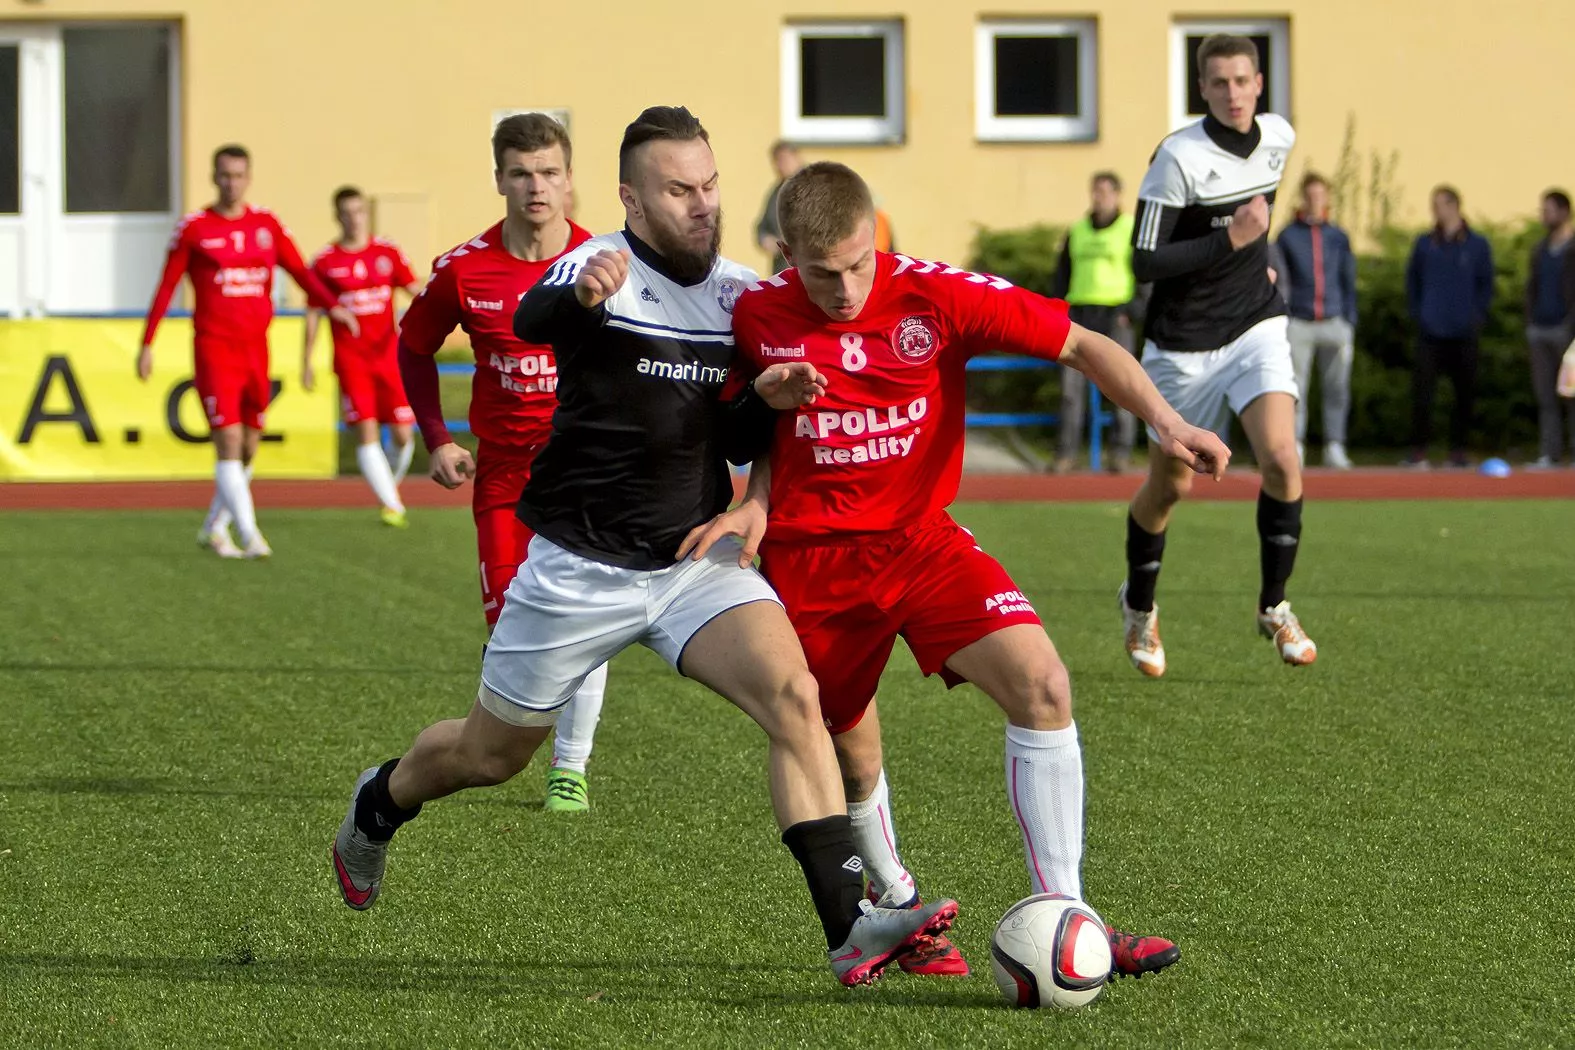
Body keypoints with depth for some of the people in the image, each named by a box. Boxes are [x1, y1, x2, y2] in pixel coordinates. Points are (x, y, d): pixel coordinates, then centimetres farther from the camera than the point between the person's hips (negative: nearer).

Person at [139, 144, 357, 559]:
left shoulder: (266, 224, 8)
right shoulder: (193, 228, -1)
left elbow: (300, 271, 8)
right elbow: (167, 287, 3)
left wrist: (332, 305, -8)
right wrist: (147, 343, 1)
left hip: (256, 346, 4)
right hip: (214, 348, -4)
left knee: (249, 447, 9)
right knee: (229, 441, -14)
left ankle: (214, 528, 25)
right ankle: (249, 535, -16)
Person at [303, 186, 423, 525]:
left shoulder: (388, 252, 6)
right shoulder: (325, 262, 1)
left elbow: (415, 292, 7)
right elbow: (313, 313, 6)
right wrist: (307, 362, 3)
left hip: (389, 354, 2)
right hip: (350, 357, -2)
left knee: (403, 433, 0)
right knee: (366, 432, -13)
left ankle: (394, 482, 30)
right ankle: (392, 505, -14)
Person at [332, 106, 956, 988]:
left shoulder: (741, 293, 3)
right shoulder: (602, 270, -15)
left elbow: (731, 442, 9)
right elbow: (532, 320, -38)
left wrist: (767, 401, -14)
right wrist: (579, 295, -62)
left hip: (698, 559, 4)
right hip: (581, 569, -4)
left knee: (793, 693, -22)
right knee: (491, 754, 13)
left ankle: (850, 922, -28)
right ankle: (377, 807, 47)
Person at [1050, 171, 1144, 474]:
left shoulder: (1132, 230, 3)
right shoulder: (1077, 232, 17)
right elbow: (1061, 276, 22)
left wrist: (1134, 311, -11)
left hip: (1115, 315, -4)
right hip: (1080, 313, 4)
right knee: (1071, 384, -1)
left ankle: (1122, 453, -3)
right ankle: (1066, 452, 1)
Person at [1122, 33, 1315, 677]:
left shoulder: (1280, 137, 0)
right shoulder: (1178, 157, -19)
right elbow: (1144, 262, -21)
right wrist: (1230, 241, -26)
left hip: (1255, 325, 3)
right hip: (1184, 342, -3)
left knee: (1281, 459, -18)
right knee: (1171, 485, 10)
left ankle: (1274, 607, -1)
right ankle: (1139, 605, 36)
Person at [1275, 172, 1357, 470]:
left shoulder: (1339, 238, 12)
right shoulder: (1287, 236, 6)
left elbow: (1349, 285, 14)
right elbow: (1278, 282, 5)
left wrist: (1349, 325, 6)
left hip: (1334, 323, 2)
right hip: (1298, 323, -2)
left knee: (1337, 389, -1)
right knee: (1295, 390, -4)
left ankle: (1334, 447, 3)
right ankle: (1293, 447, -1)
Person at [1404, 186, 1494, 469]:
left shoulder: (1477, 245, 5)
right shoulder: (1425, 244, 8)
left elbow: (1485, 285, 9)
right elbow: (1412, 280, 14)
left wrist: (1476, 317, -1)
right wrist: (1417, 314, 3)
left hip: (1464, 332, 0)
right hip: (1430, 331, 0)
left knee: (1465, 392, 3)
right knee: (1422, 390, -8)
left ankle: (1458, 450, 12)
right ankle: (1418, 450, -4)